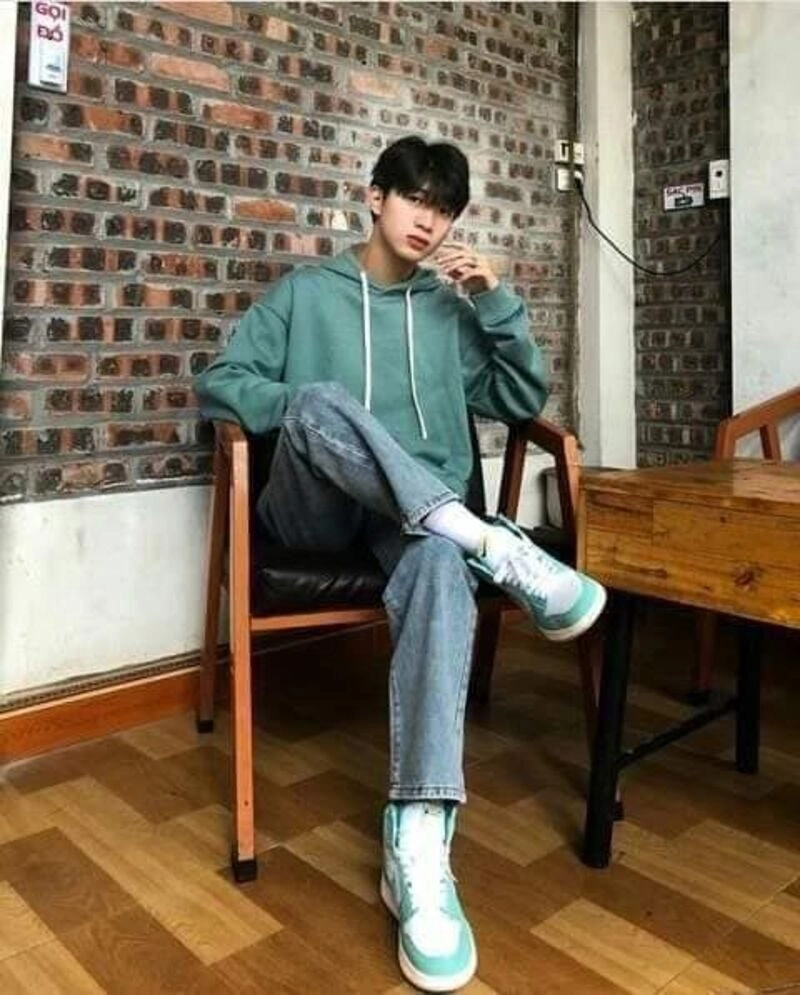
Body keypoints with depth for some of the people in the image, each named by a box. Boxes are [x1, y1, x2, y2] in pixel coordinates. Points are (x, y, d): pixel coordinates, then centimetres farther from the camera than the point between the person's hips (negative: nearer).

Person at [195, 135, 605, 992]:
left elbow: (523, 401, 18)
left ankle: (417, 843, -46)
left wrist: (496, 303, 5)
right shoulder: (305, 290, 15)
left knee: (440, 562, -37)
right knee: (320, 400, -35)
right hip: (315, 508, 0)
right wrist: (304, 409, -13)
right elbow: (219, 383, 7)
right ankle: (494, 545, -36)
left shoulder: (451, 309, 22)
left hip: (420, 510, 1)